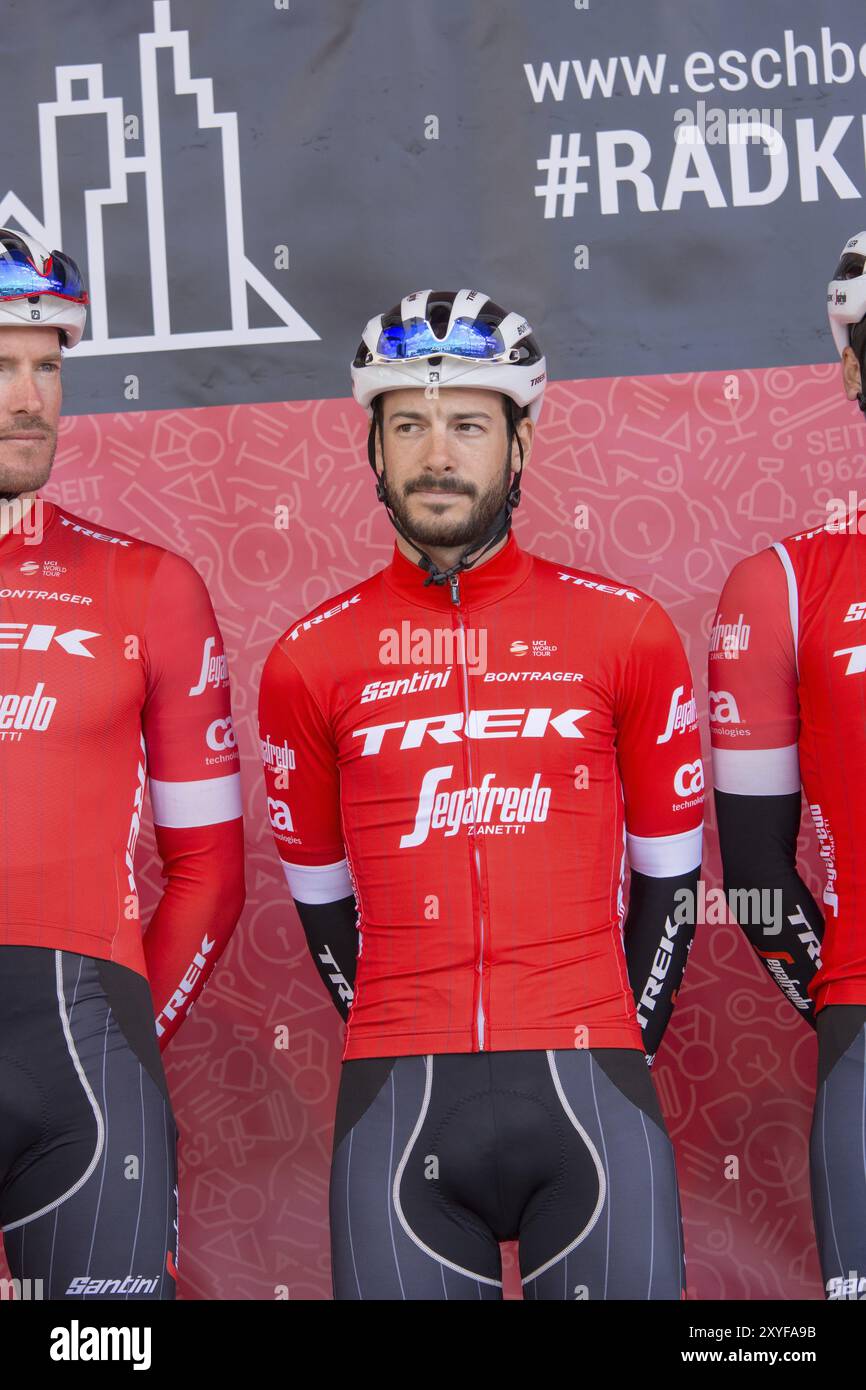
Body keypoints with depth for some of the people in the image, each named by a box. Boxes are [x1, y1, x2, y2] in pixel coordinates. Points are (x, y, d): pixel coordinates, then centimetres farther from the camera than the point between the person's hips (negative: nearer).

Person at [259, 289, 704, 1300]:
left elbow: (667, 875, 11)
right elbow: (321, 895, 13)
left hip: (588, 1097, 0)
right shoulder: (311, 660, 5)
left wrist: (618, 1048, 10)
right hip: (398, 1104, 1)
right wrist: (411, 1063, 10)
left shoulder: (625, 632, 4)